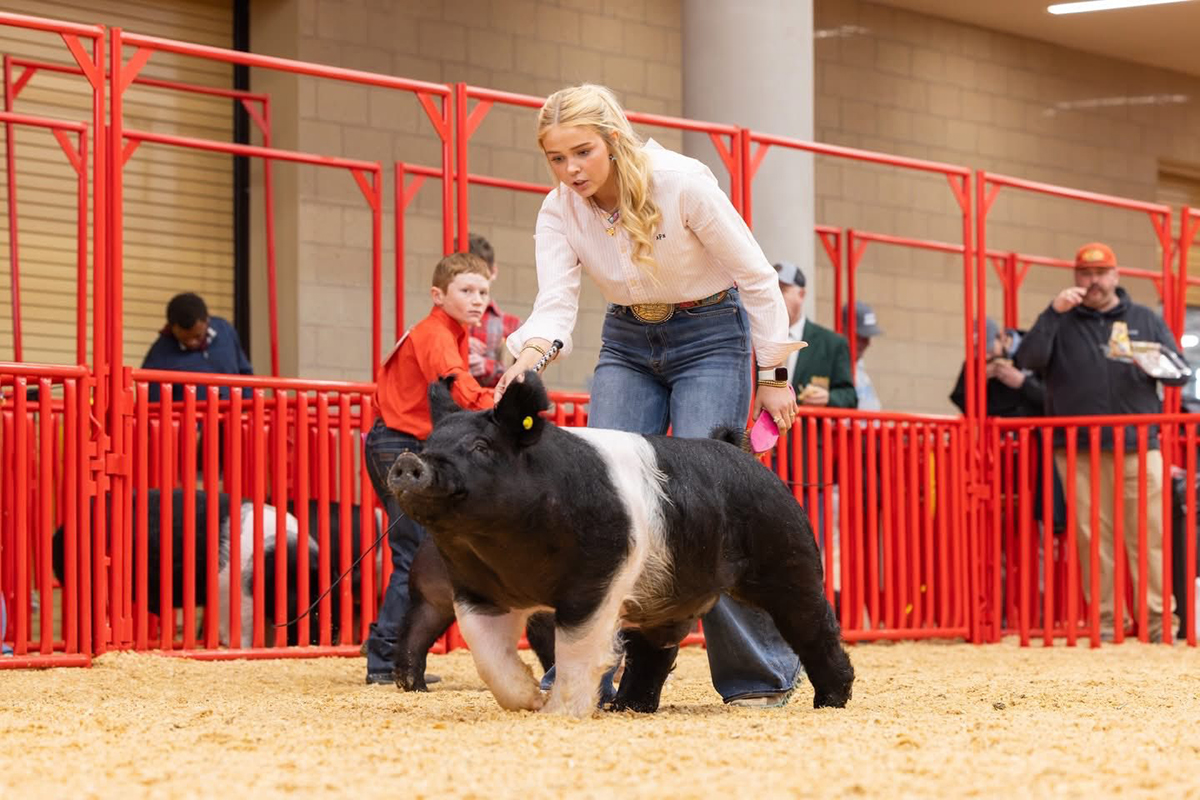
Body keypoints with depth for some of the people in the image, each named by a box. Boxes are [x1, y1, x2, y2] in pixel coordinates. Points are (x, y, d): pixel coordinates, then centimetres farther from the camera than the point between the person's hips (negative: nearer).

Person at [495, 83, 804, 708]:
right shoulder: (559, 211, -11)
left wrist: (773, 375, -12)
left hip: (710, 335, -4)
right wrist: (529, 352, -43)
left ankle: (763, 673, -5)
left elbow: (756, 278, -14)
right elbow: (556, 302, -21)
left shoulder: (682, 183, -23)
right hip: (628, 343, 4)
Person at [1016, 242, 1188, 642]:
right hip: (1078, 451, 0)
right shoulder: (1061, 323, 11)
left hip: (1138, 447, 0)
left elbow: (1180, 373, 9)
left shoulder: (1146, 320, 14)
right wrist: (1053, 313, -14)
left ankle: (1158, 619, -4)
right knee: (1092, 537, -2)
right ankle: (1104, 620, 2)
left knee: (1148, 534, -5)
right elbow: (1029, 361, -5)